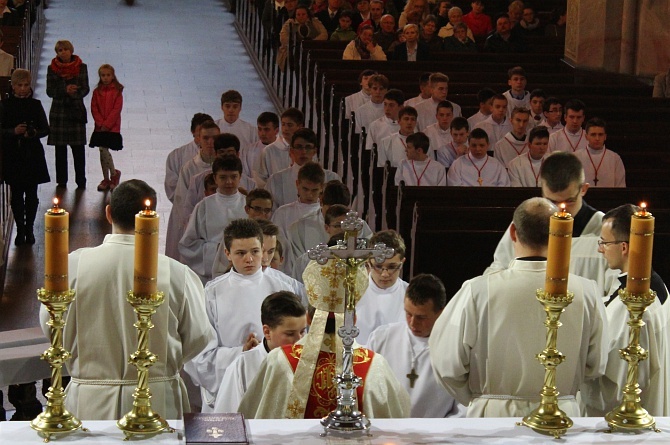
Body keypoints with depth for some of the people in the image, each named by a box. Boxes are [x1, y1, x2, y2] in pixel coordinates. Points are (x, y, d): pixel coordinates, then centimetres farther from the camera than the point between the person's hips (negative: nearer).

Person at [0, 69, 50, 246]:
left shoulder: (35, 105, 2)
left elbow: (46, 129, 3)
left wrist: (34, 132, -17)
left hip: (32, 155, 1)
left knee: (31, 194, 3)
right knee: (16, 194, 3)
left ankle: (29, 229, 16)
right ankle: (20, 230, 13)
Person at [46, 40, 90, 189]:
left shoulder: (81, 67, 2)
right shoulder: (52, 68, 2)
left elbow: (85, 89, 1)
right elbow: (50, 91, -2)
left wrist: (75, 93, -19)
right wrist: (65, 90, -18)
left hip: (76, 111, 0)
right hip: (58, 111, 1)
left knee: (78, 149, -3)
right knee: (60, 149, 3)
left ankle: (81, 181, 3)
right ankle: (61, 180, 11)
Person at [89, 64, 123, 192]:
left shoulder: (117, 91, -2)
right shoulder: (97, 92, 7)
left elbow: (116, 109, -8)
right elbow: (94, 109, 4)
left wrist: (107, 124, -13)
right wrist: (100, 123, -9)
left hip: (112, 127, -4)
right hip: (100, 127, 4)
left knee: (104, 150, -14)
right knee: (103, 151, 6)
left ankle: (114, 174, 7)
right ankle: (106, 179, 16)